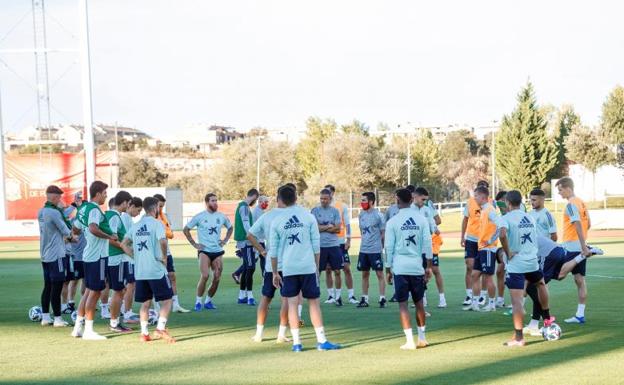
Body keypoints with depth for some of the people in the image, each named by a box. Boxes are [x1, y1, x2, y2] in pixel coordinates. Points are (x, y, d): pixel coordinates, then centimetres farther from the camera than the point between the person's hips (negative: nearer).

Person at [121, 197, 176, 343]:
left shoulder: (136, 226, 12)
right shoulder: (156, 223, -8)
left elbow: (124, 244, 14)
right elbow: (162, 241, -25)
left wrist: (136, 257, 12)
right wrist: (164, 257, -11)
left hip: (139, 271, 6)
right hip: (156, 270, -6)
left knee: (145, 303, 13)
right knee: (167, 299, 3)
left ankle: (144, 333, 9)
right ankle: (160, 328, -10)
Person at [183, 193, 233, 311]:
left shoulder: (221, 216, 6)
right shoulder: (199, 217, -4)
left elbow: (230, 228, 24)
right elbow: (186, 229, 3)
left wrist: (225, 240, 12)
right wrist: (194, 244, -2)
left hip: (218, 251, 4)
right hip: (204, 251, -4)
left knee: (217, 278, 1)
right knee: (205, 276, -20)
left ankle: (208, 301, 19)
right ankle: (198, 301, -8)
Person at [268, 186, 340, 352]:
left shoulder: (277, 222, 1)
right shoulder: (308, 217, 1)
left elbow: (273, 250, 4)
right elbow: (316, 245, 2)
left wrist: (275, 273, 11)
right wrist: (317, 267, 11)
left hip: (288, 268, 0)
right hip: (308, 266, 0)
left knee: (292, 304, 6)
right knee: (314, 302, 6)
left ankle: (296, 342, 4)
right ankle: (321, 341, 5)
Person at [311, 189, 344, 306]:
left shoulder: (335, 211, 5)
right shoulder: (315, 211, 2)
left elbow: (338, 229, -4)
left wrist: (322, 228, -7)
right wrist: (329, 226, -5)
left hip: (334, 245, 1)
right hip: (320, 245, -1)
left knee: (337, 271, 3)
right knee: (317, 271, 1)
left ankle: (338, 296, 14)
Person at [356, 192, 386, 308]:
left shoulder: (378, 215, -11)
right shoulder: (362, 214, 8)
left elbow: (383, 232, -5)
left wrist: (380, 245, 2)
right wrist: (365, 241, 14)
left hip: (375, 250, -6)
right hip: (363, 249, 6)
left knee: (379, 273, -2)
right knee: (365, 274, 10)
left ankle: (382, 299, 2)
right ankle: (364, 299, 17)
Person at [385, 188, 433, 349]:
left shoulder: (392, 222, -4)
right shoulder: (422, 219, 2)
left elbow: (389, 247, -3)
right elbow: (428, 244, 1)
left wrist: (388, 270, 4)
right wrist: (429, 266, 8)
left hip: (400, 268, -3)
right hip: (417, 267, 3)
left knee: (403, 304, 1)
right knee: (419, 302, 16)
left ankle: (410, 341, -6)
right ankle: (422, 338, 23)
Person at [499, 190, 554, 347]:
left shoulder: (506, 218, -8)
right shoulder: (529, 218, 13)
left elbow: (503, 235, -27)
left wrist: (508, 253, -16)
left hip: (515, 265, -6)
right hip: (532, 262, 6)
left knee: (517, 301, -6)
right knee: (541, 284, 35)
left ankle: (518, 337, -8)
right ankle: (547, 318, 46)